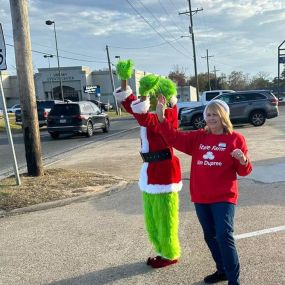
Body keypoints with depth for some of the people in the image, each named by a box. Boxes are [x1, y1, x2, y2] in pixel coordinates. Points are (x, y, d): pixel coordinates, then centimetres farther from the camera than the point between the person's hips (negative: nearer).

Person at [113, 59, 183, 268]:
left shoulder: (169, 114, -15)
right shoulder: (152, 113, 9)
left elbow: (145, 120, -34)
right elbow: (128, 104, 11)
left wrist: (143, 94, -41)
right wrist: (124, 79, 3)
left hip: (164, 171, -9)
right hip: (150, 170, 9)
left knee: (165, 217, 4)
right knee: (151, 218, 18)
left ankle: (171, 255, 20)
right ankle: (162, 252, 33)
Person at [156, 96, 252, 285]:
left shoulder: (235, 138, -4)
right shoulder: (198, 137, 8)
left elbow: (244, 171, -3)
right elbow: (174, 138, 1)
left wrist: (243, 160, -26)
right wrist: (161, 117, -10)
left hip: (224, 197, -5)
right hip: (201, 198, 5)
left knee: (224, 236, -11)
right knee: (210, 236, 16)